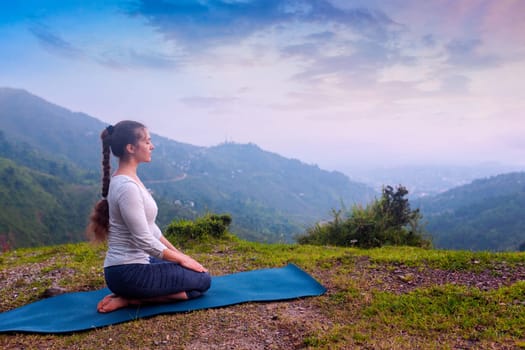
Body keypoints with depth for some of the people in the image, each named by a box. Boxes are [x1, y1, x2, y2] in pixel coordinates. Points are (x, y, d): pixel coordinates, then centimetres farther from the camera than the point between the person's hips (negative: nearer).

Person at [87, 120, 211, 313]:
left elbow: (150, 228, 14)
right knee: (202, 280, 0)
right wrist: (182, 259, -8)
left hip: (136, 262, 9)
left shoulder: (129, 180, 7)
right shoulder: (127, 187, -24)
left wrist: (179, 254, 12)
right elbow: (145, 242, -22)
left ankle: (130, 295, 11)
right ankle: (132, 299, -4)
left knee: (194, 271, 21)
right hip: (128, 272, -9)